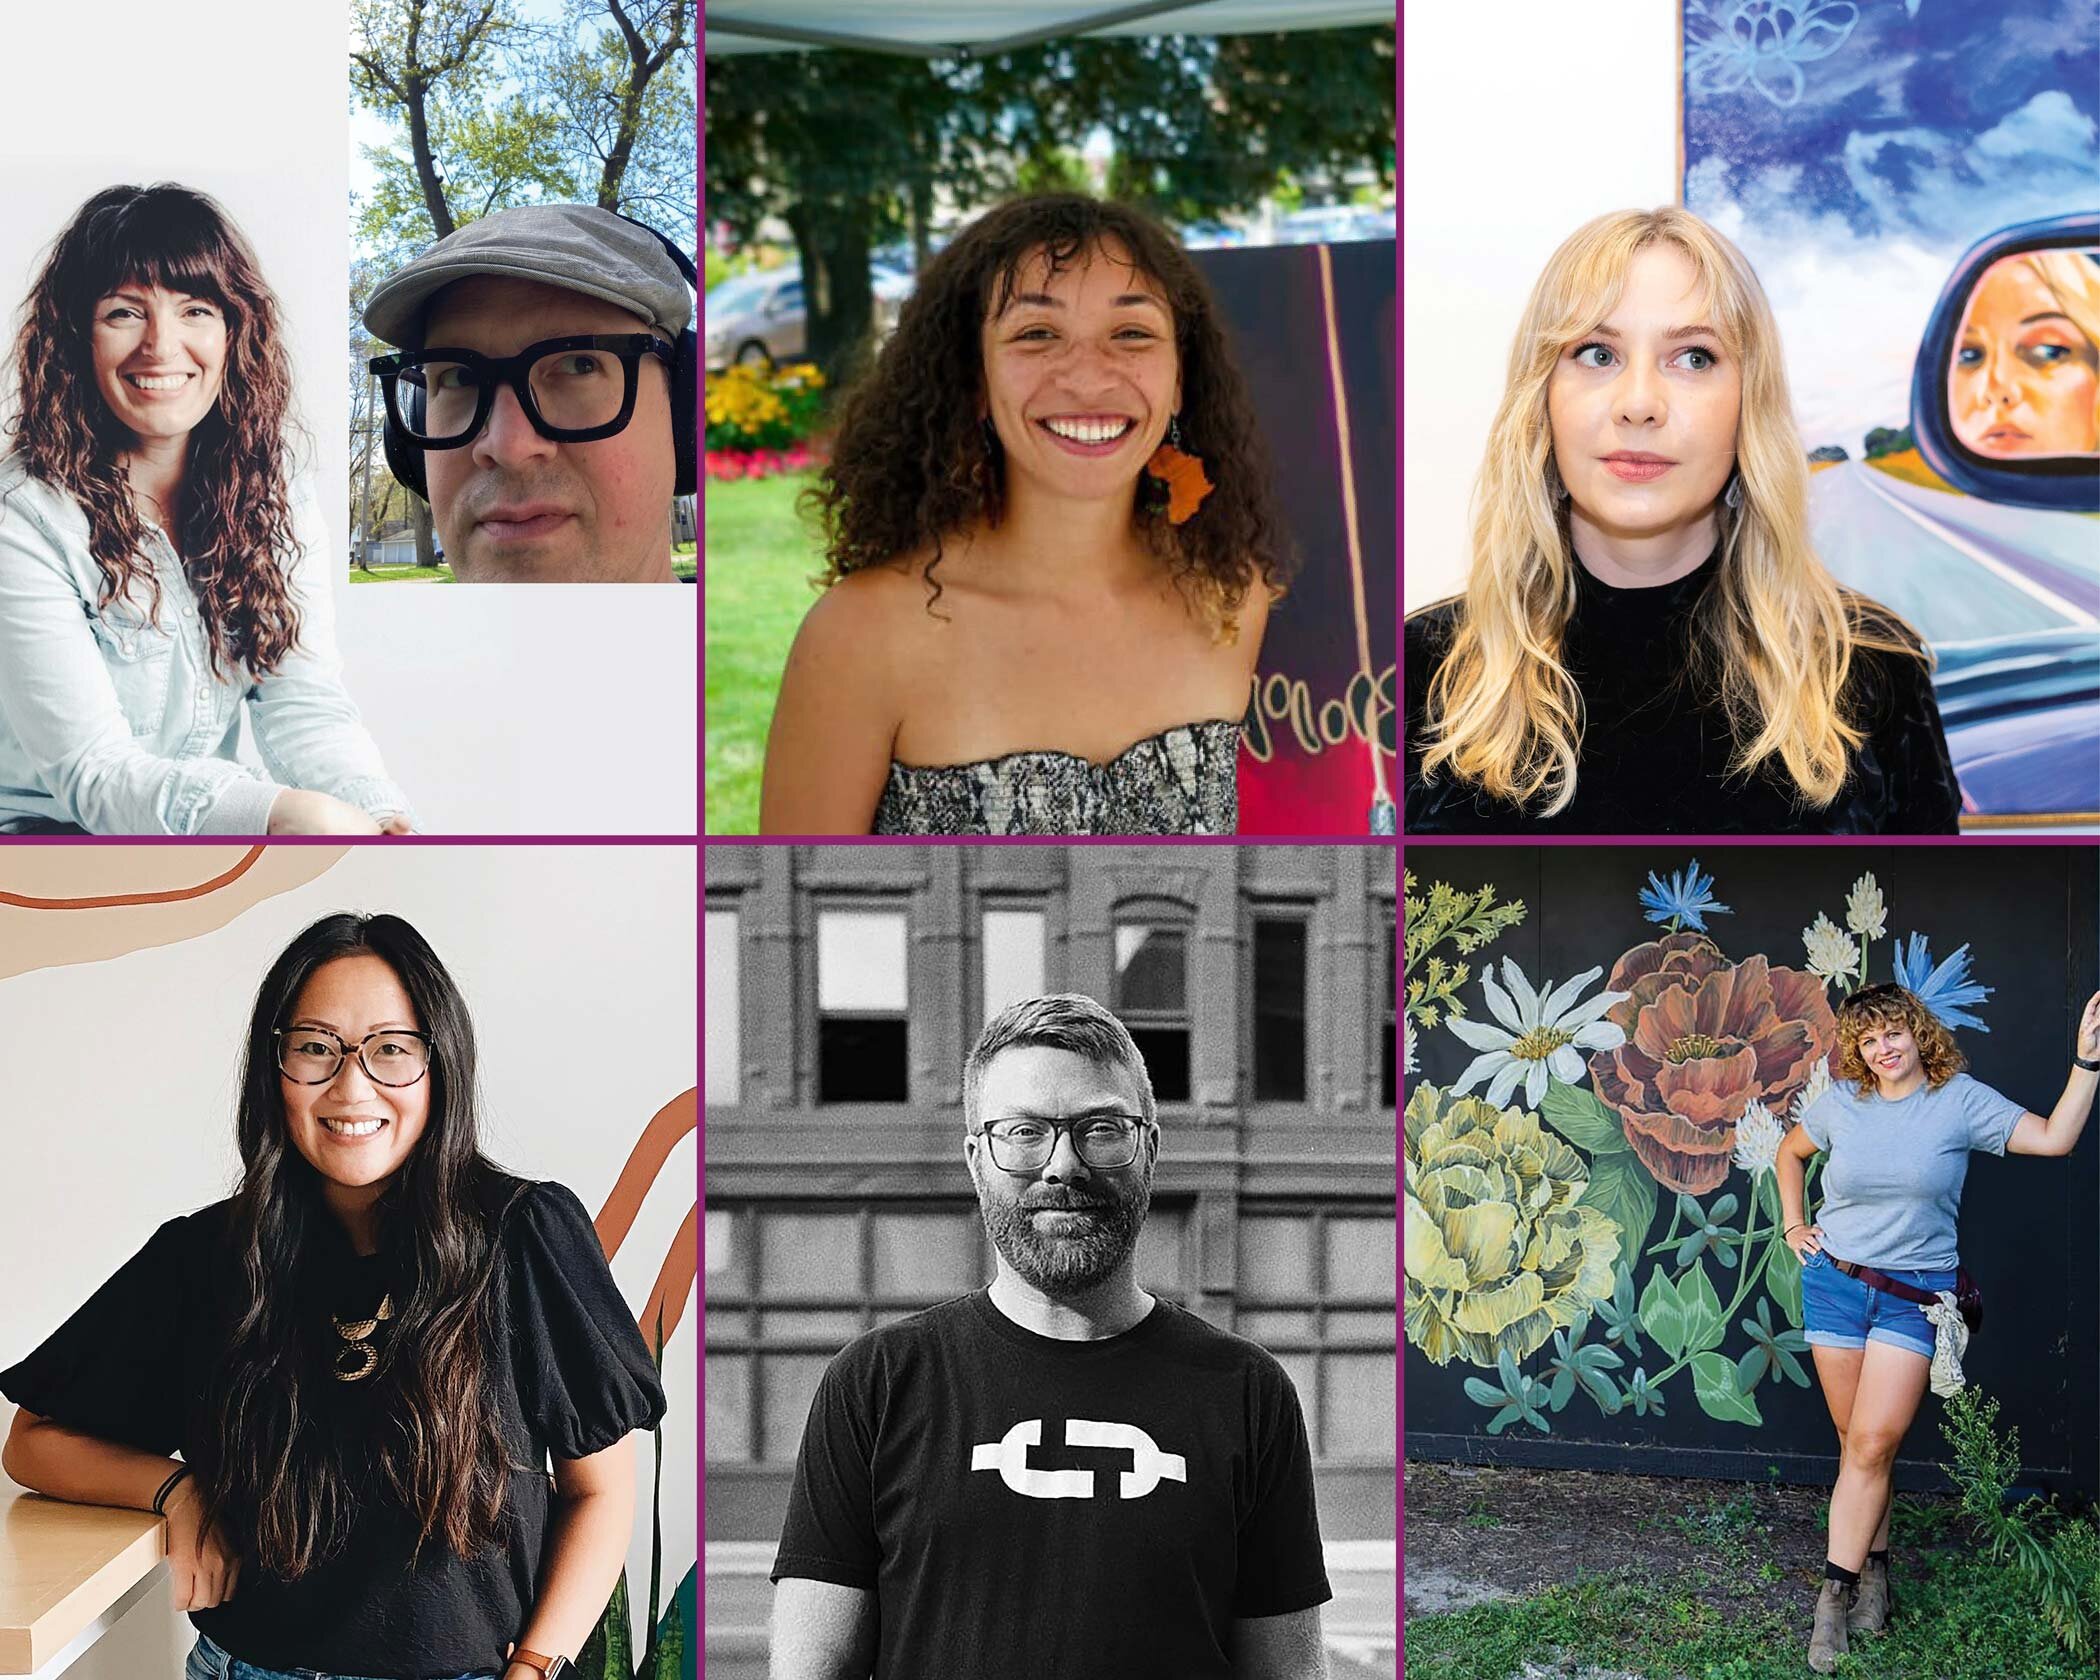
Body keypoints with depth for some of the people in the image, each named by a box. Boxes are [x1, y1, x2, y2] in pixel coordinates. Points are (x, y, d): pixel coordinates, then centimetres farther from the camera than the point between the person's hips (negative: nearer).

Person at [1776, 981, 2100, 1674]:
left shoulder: (1960, 1101, -4)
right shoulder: (1841, 1103, 2)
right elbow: (1791, 1152, 22)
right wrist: (1793, 1226, 13)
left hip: (1914, 1295, -2)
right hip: (1835, 1283, 2)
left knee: (1873, 1442, -10)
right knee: (1857, 1441, 6)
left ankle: (1837, 1592, -6)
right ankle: (1872, 1571, 18)